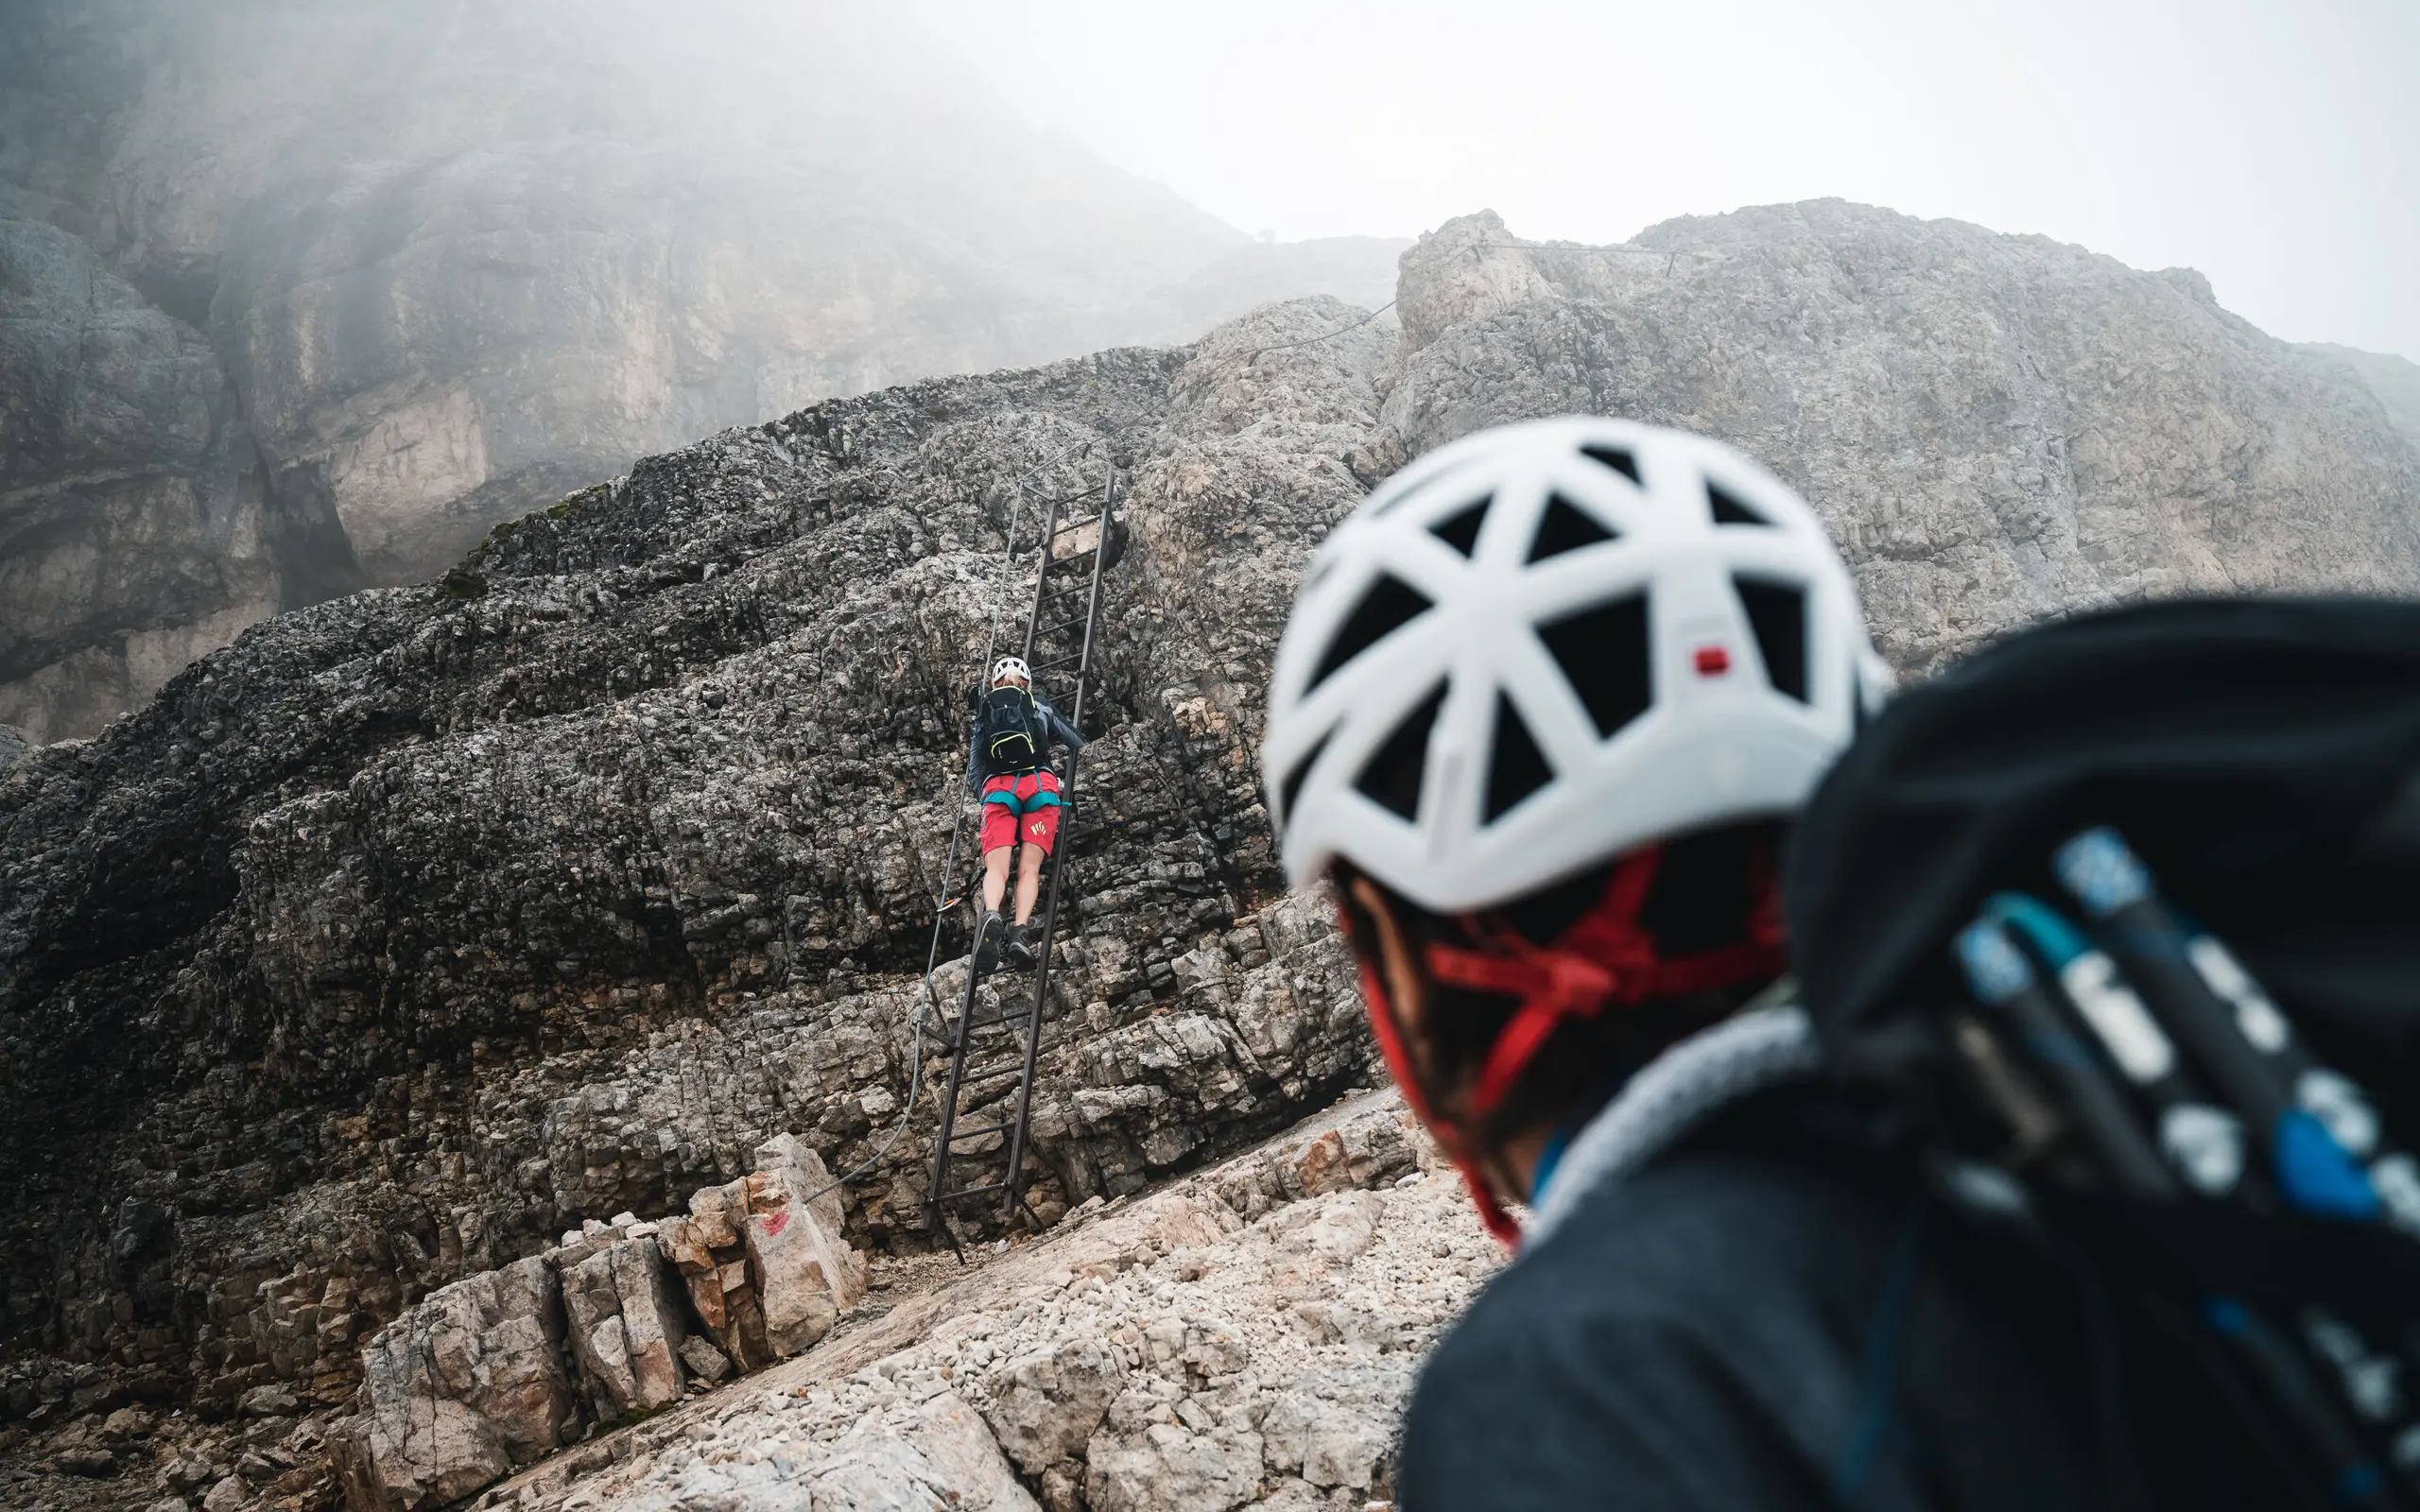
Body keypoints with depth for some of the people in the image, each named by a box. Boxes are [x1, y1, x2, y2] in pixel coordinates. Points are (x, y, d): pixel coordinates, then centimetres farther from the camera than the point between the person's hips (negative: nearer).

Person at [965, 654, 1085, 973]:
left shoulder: (982, 719, 23)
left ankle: (991, 917, -43)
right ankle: (1020, 932, -33)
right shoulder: (1039, 709, 23)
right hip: (1039, 784, 0)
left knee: (996, 867, -12)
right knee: (1029, 868, -9)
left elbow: (973, 776, 16)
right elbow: (1079, 744, 33)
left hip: (997, 788, 0)